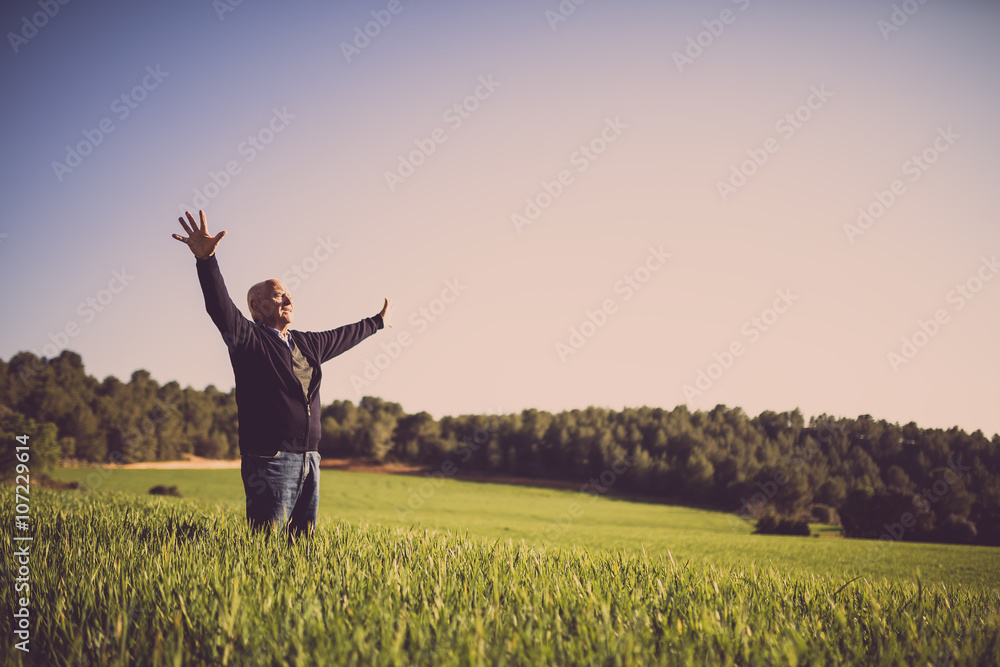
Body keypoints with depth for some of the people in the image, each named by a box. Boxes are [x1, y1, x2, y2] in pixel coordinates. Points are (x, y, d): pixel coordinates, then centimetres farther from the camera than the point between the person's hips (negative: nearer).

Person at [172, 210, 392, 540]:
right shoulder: (249, 339, -2)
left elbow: (343, 336, 37)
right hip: (269, 461, -7)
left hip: (308, 460, 7)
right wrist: (206, 259, -36)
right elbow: (221, 307, -19)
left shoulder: (307, 344, 19)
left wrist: (377, 322, 52)